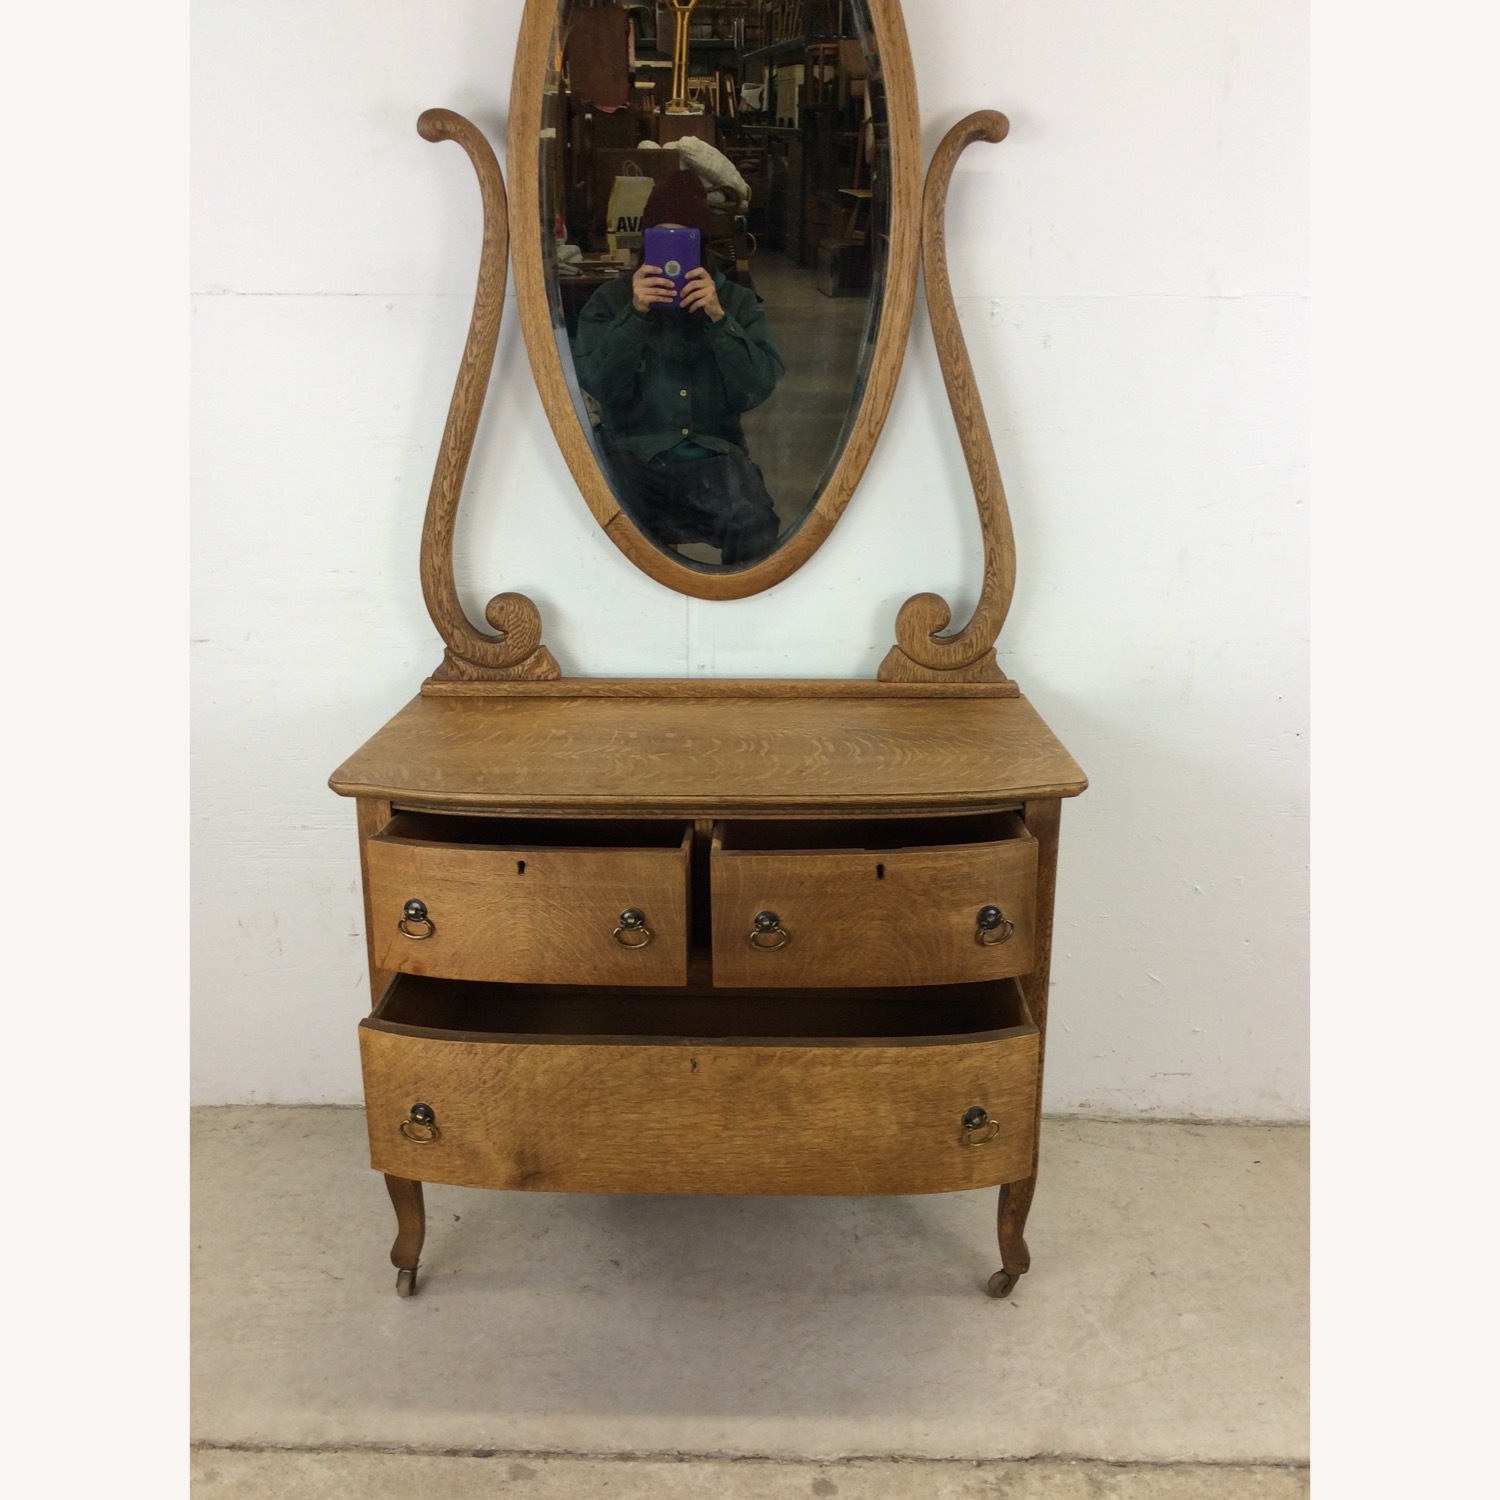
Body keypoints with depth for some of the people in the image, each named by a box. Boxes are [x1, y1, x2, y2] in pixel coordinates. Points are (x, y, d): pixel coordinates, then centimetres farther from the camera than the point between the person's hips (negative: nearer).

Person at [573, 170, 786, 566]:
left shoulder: (738, 302, 12)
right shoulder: (609, 300, 10)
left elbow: (757, 388, -2)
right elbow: (597, 384, -4)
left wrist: (718, 318, -13)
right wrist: (634, 315, -15)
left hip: (713, 455, 1)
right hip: (633, 452, 0)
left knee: (753, 522, -30)